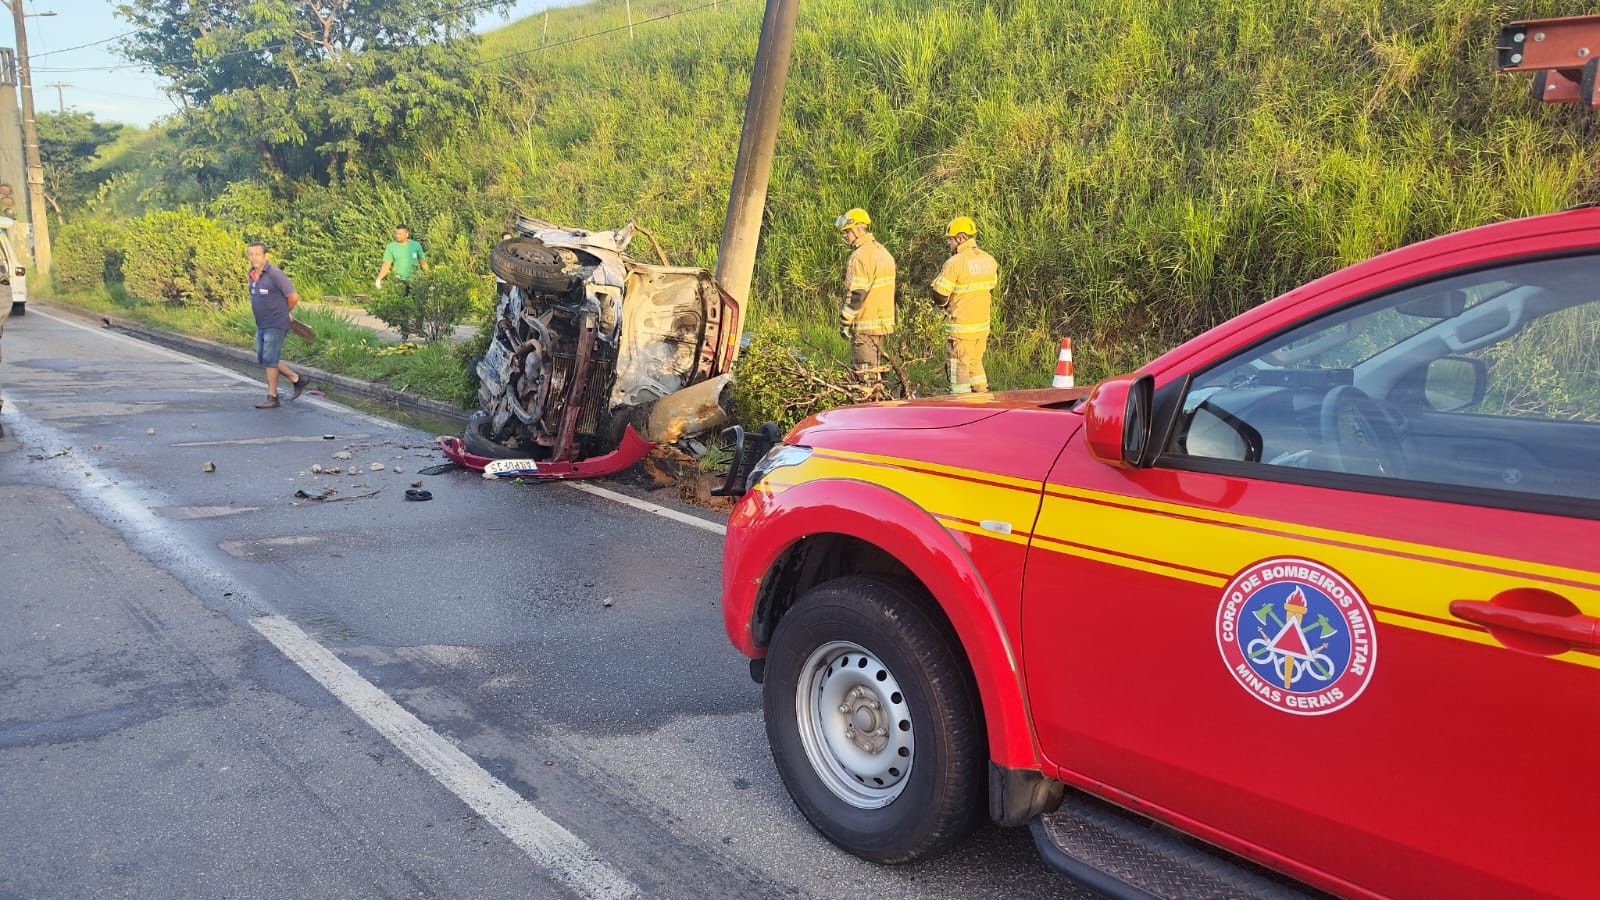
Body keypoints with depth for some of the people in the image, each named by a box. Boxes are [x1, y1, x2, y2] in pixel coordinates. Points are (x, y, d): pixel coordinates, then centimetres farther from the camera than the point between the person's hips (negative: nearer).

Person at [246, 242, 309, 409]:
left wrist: (282, 313, 3)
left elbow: (293, 297, -14)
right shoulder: (252, 275, 9)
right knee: (262, 359, 12)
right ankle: (297, 380, 23)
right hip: (261, 325, 9)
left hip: (275, 325, -9)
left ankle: (272, 397, 4)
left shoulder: (275, 274, -16)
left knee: (269, 360, -6)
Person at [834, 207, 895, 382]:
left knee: (865, 374, -2)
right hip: (884, 321, 9)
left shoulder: (860, 256, -18)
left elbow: (856, 294, -21)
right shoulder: (883, 251, 12)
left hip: (865, 325, -9)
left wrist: (844, 321, -13)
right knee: (876, 370, 16)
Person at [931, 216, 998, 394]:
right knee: (976, 364, 20)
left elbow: (940, 297, -16)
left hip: (961, 327, -7)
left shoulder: (954, 263, -17)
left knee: (959, 369, 1)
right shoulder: (989, 260, 5)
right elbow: (990, 290, 13)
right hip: (983, 325, 7)